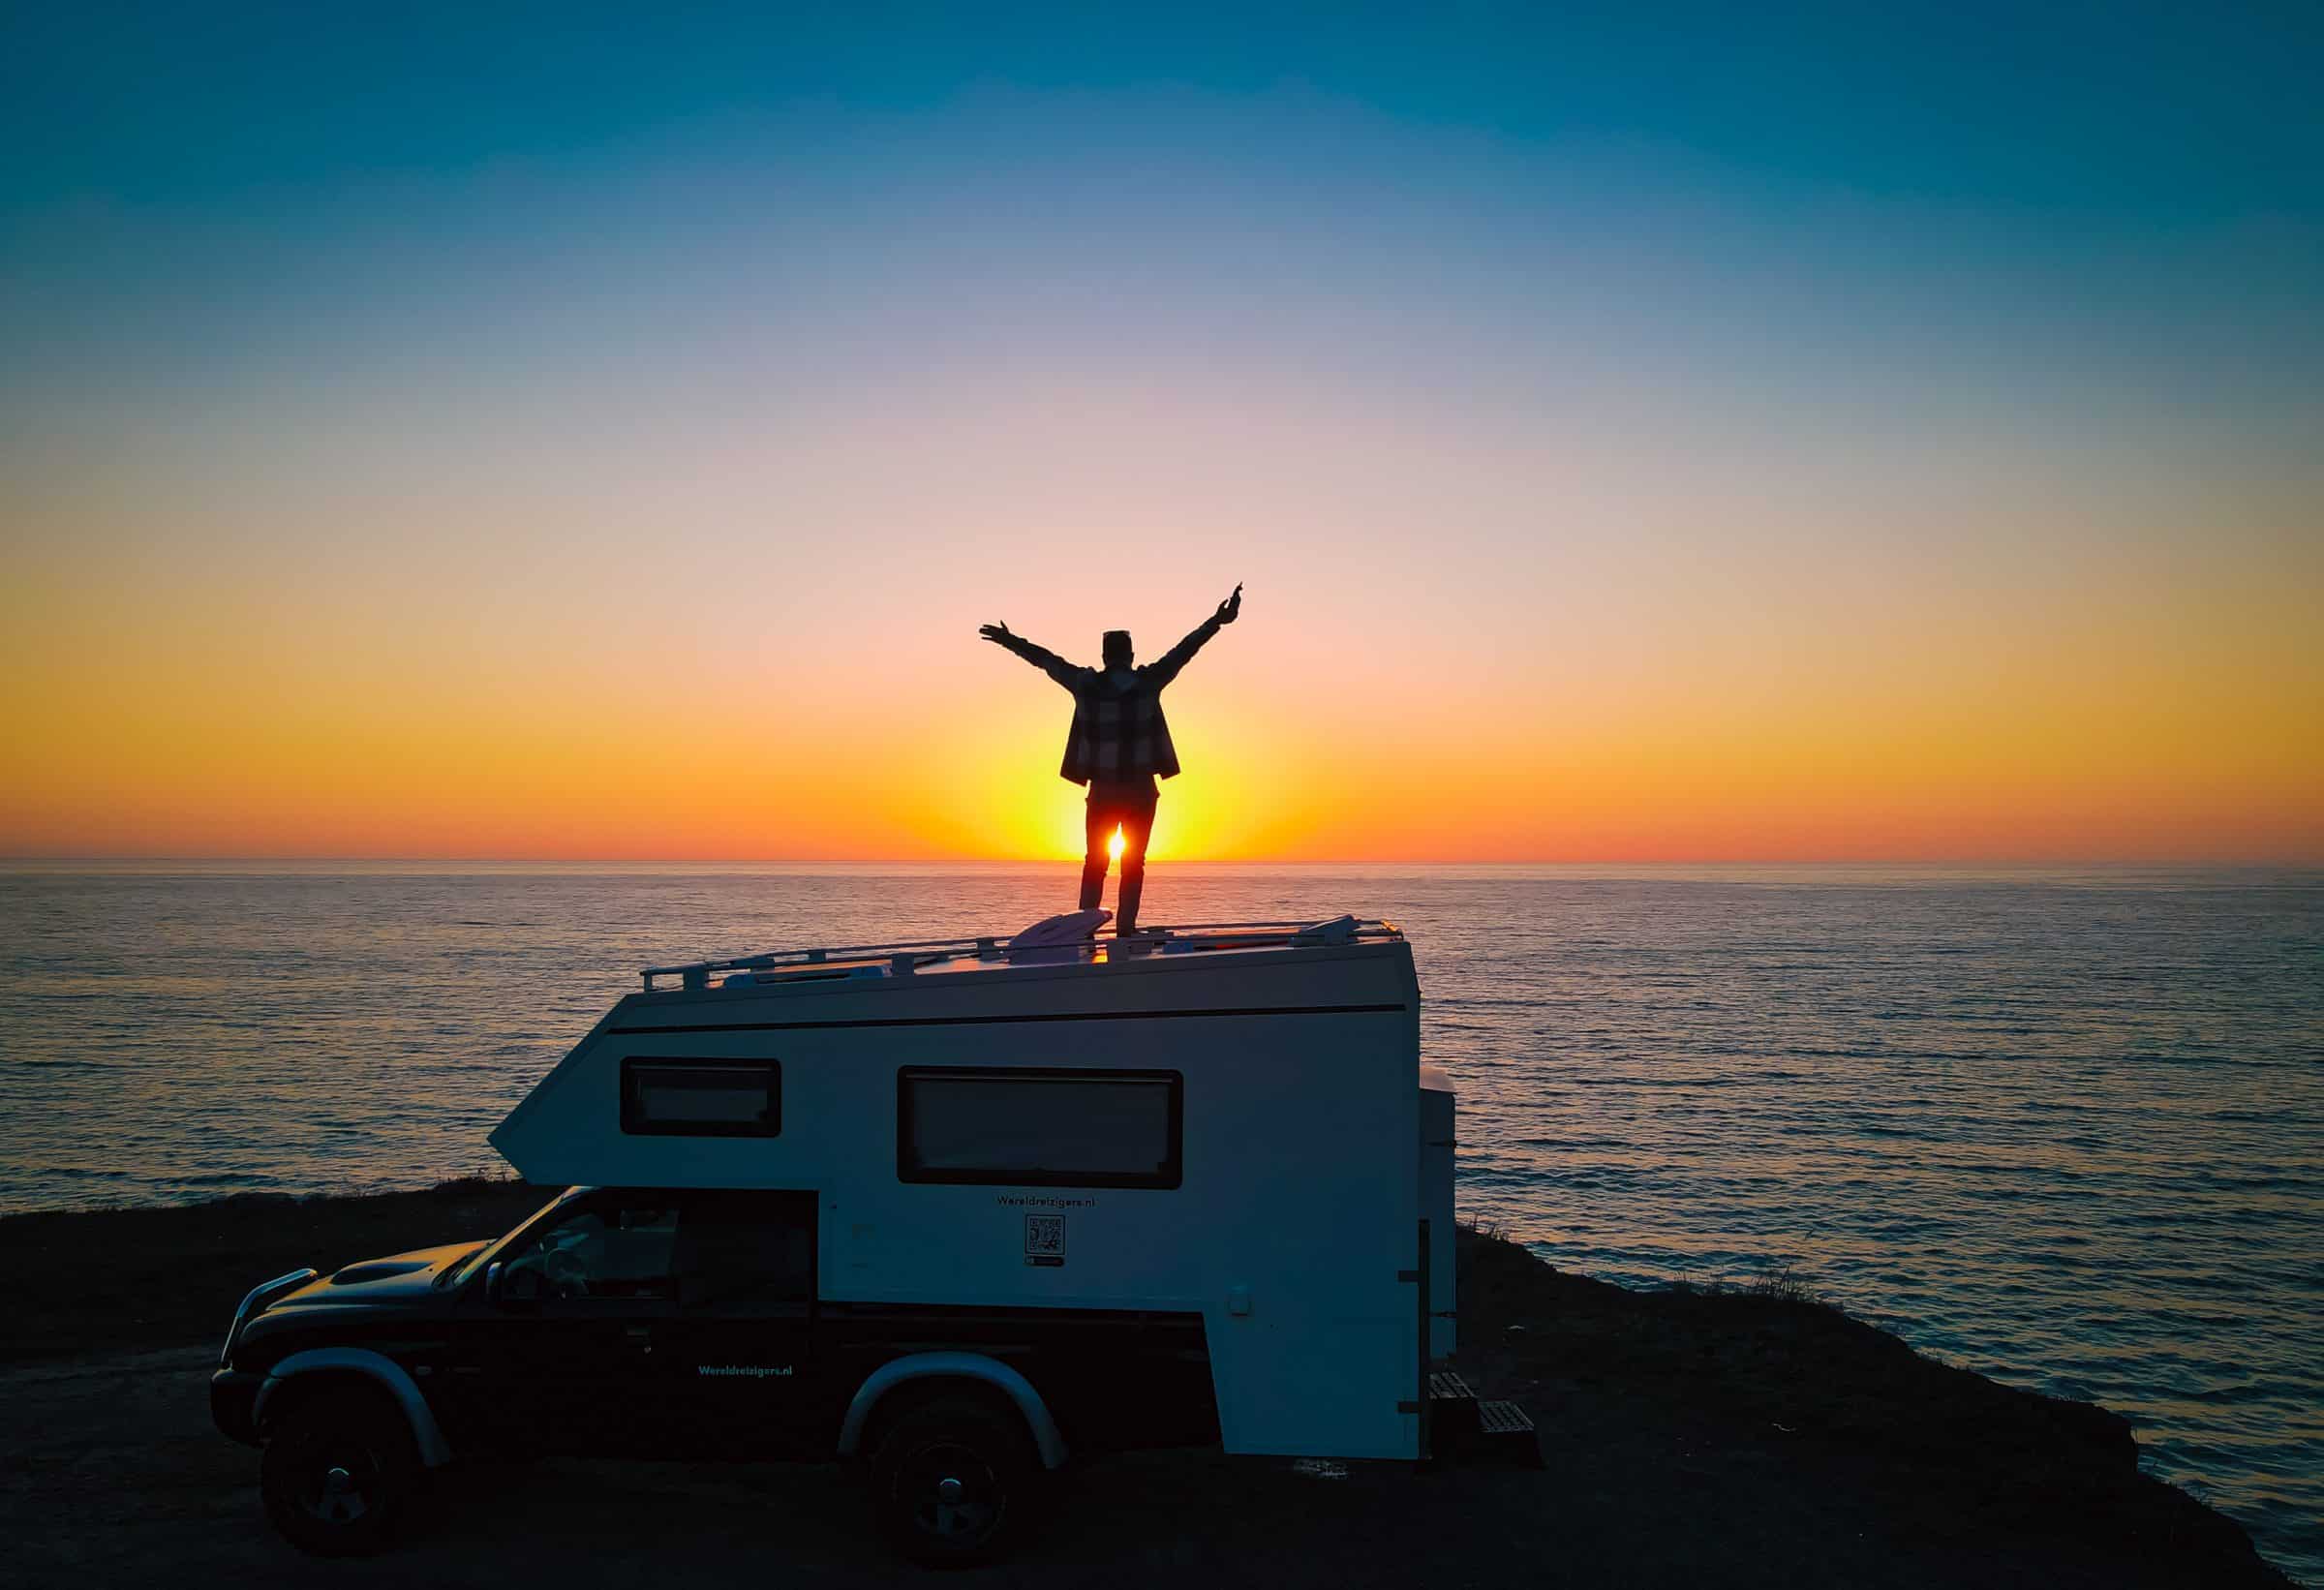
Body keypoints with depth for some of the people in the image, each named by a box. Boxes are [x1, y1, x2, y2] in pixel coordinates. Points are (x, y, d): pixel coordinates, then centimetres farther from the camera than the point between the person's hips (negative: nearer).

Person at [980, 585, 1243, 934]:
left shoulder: (1086, 684, -3)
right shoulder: (1148, 682, -6)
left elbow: (1046, 659, 10)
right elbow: (1184, 651, -2)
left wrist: (1012, 642, 23)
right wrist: (1217, 622, 3)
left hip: (1102, 790, 1)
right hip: (1140, 789, -1)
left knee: (1095, 863, 9)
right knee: (1133, 865, 5)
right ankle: (1125, 928, -2)